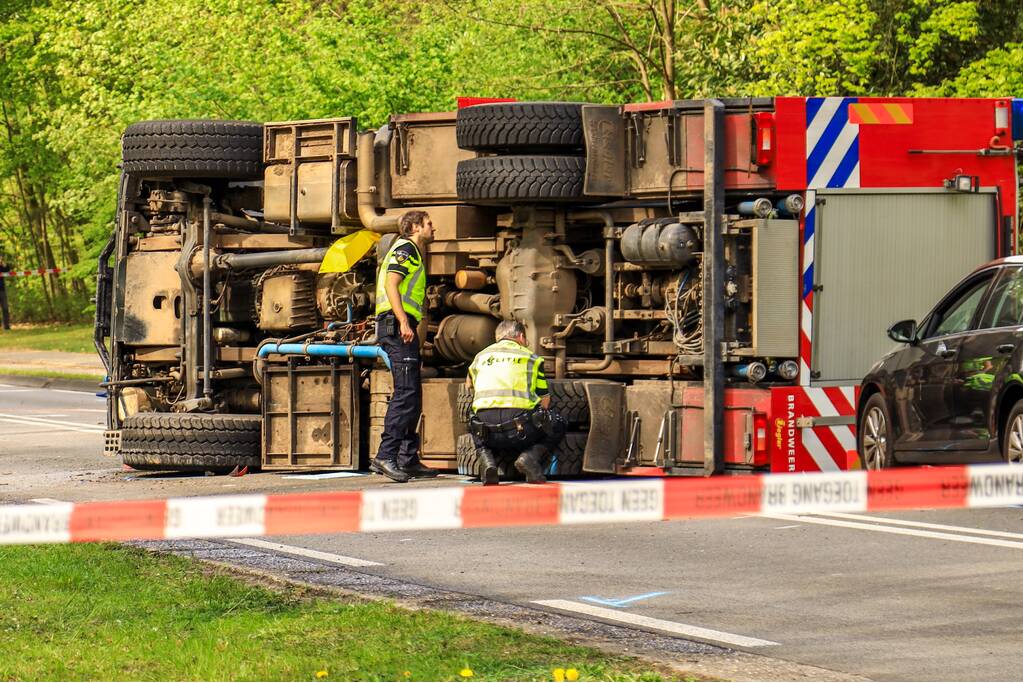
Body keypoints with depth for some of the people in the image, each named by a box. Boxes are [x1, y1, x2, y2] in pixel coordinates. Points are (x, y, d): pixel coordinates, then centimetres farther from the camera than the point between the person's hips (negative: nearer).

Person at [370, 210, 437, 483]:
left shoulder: (413, 254, 27)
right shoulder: (405, 248, -4)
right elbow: (391, 284, -17)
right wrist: (404, 322, -25)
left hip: (403, 328, 11)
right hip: (397, 326, -11)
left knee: (413, 397, 11)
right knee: (406, 392, -17)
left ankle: (408, 459, 14)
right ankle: (385, 456, -23)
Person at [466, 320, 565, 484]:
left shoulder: (481, 356, 22)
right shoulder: (531, 358, 14)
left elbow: (469, 383, 42)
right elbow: (545, 401, 13)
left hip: (488, 432, 2)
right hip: (521, 432, -2)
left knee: (476, 428, 38)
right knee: (557, 427, 23)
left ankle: (486, 458, 5)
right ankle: (531, 455, -5)